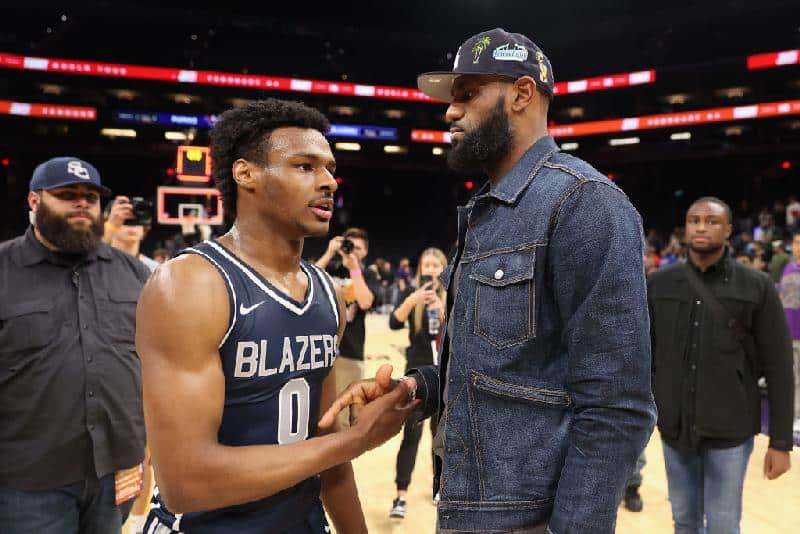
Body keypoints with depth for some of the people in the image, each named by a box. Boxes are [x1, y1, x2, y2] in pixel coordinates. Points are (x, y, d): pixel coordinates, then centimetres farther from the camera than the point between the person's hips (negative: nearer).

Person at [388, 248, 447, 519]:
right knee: (411, 433, -8)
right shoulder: (411, 292, -2)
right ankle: (400, 497, -6)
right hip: (417, 371, -2)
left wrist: (440, 306, -25)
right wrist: (413, 300, -30)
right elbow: (394, 324, -16)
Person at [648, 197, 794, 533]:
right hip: (674, 429, 2)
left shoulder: (757, 287, -5)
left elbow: (779, 367, -4)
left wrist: (781, 441, -5)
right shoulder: (659, 284, 1)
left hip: (730, 431, -2)